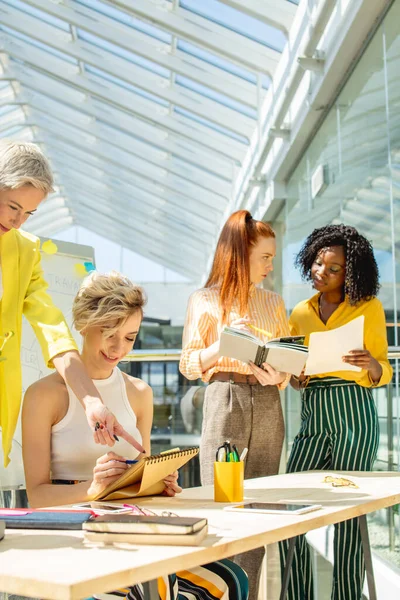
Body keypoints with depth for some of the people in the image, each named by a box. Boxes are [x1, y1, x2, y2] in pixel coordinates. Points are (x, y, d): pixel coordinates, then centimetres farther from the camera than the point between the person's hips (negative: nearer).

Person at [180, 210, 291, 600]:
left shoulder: (273, 302, 14)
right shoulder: (204, 301, 3)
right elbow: (188, 365, 1)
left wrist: (279, 375, -8)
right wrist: (225, 343, -14)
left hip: (267, 407, 4)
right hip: (224, 403, -3)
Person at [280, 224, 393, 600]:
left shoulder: (368, 308, 3)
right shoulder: (300, 312, 14)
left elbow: (383, 375, 2)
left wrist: (371, 364, -20)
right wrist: (294, 379, -4)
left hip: (353, 415, -4)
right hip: (312, 419, 4)